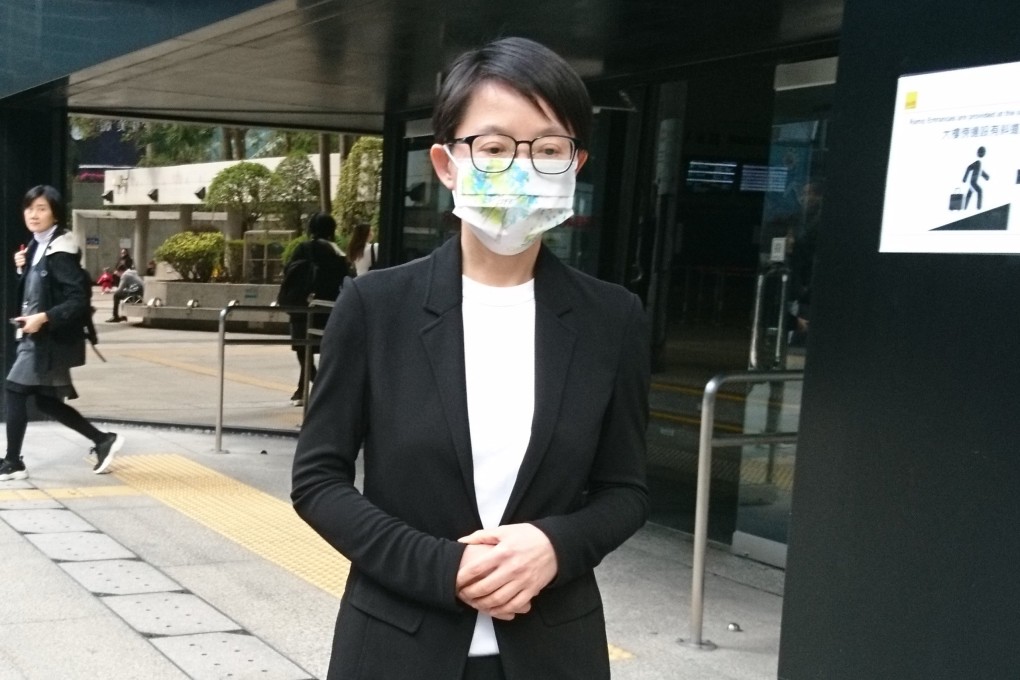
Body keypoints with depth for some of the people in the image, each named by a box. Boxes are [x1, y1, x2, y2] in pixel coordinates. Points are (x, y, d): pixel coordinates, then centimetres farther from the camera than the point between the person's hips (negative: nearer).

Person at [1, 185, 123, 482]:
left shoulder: (59, 251, -16)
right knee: (46, 401, 11)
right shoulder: (37, 246, 12)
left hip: (50, 338, -9)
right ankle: (103, 440, 20)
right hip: (37, 337, 9)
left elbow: (78, 301, -21)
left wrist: (43, 318, -27)